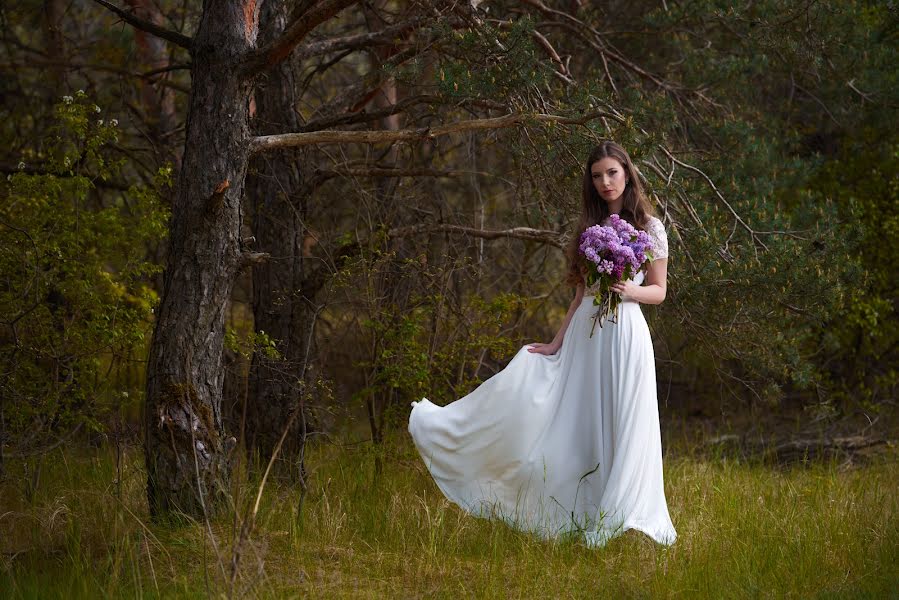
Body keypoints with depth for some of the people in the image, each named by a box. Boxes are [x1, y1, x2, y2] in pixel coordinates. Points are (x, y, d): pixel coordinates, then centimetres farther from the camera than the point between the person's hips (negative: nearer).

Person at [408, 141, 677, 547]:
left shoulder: (649, 228, 3)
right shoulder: (588, 228, 14)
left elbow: (658, 291, 4)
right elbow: (581, 295, 16)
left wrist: (630, 291, -17)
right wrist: (556, 344, 11)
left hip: (625, 334, -4)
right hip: (585, 334, 4)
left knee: (622, 428, -7)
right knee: (581, 427, 1)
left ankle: (619, 520, -2)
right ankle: (586, 519, 6)